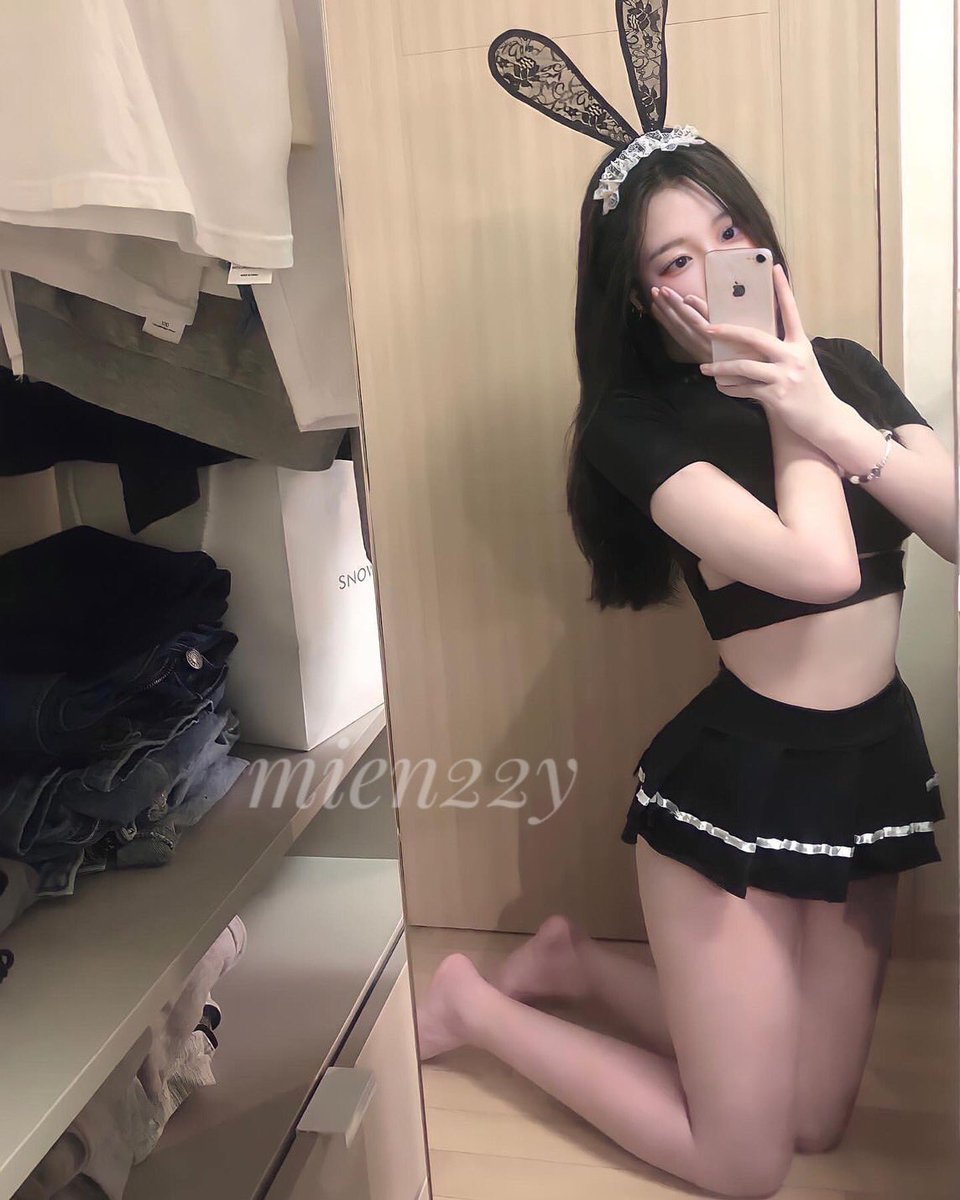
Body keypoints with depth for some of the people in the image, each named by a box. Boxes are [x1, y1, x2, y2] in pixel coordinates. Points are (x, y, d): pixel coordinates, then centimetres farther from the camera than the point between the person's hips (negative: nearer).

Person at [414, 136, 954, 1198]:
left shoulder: (846, 369, 6)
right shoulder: (640, 420, -13)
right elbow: (819, 566, -27)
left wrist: (828, 414, -19)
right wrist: (783, 406, -15)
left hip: (875, 763, 7)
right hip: (736, 779, -6)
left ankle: (573, 962, 30)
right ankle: (472, 1003, 21)